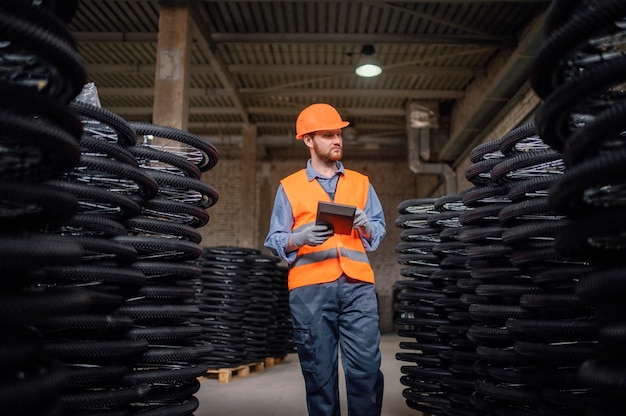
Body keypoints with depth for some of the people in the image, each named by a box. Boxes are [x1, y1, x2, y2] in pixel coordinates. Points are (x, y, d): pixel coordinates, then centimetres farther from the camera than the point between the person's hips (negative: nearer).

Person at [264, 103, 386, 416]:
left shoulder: (361, 183, 19)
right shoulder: (289, 187, 12)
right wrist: (301, 237, -14)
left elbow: (380, 229, 16)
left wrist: (366, 226, -6)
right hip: (310, 289, -1)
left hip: (357, 285, 2)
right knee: (319, 372, 4)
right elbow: (275, 241, 5)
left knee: (366, 369, -3)